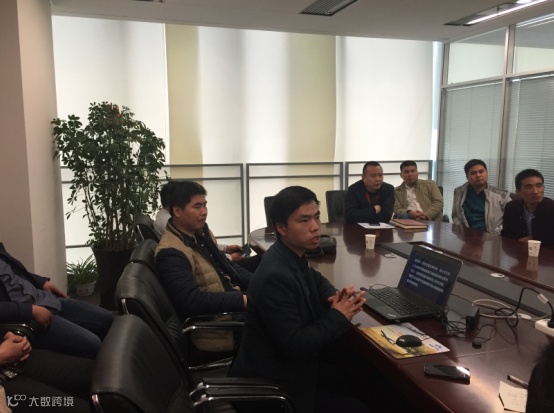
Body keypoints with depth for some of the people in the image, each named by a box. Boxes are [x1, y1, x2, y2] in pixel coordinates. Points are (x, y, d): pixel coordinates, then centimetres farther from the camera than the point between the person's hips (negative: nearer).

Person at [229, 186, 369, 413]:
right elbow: (294, 345, -28)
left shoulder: (293, 256, -3)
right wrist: (338, 316, -17)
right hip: (275, 382, -8)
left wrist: (335, 296, -3)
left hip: (291, 361, 8)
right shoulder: (275, 276, -30)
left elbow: (315, 279, 19)